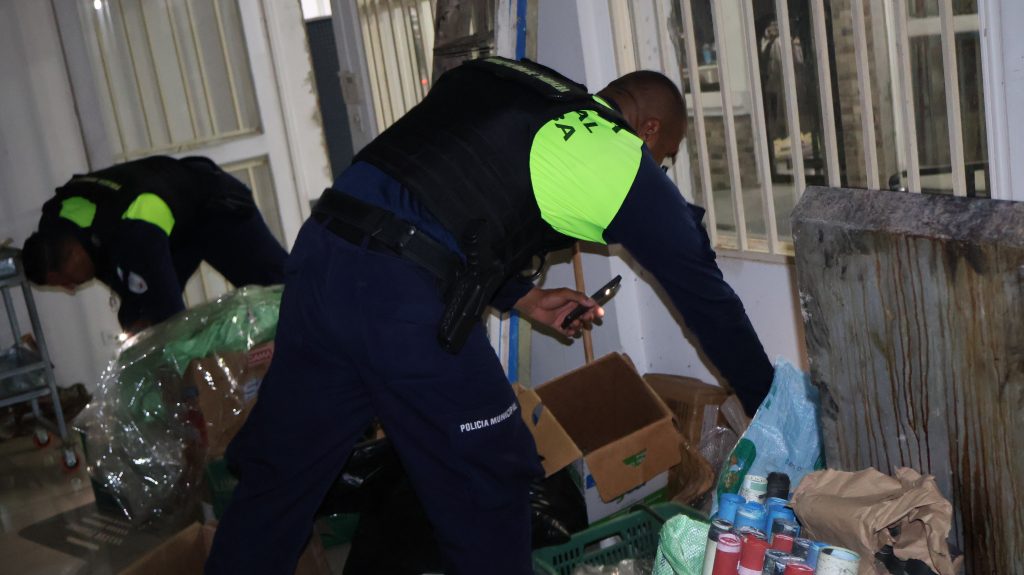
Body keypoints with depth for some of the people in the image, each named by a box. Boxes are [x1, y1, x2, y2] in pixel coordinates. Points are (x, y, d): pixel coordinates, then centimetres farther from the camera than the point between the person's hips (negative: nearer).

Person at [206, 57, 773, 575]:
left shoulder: (500, 83, 22)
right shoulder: (623, 158, 5)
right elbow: (704, 291, 13)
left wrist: (525, 298, 28)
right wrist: (771, 410, 24)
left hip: (318, 252, 7)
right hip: (403, 297, -7)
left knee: (275, 474, 18)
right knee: (488, 488, 12)